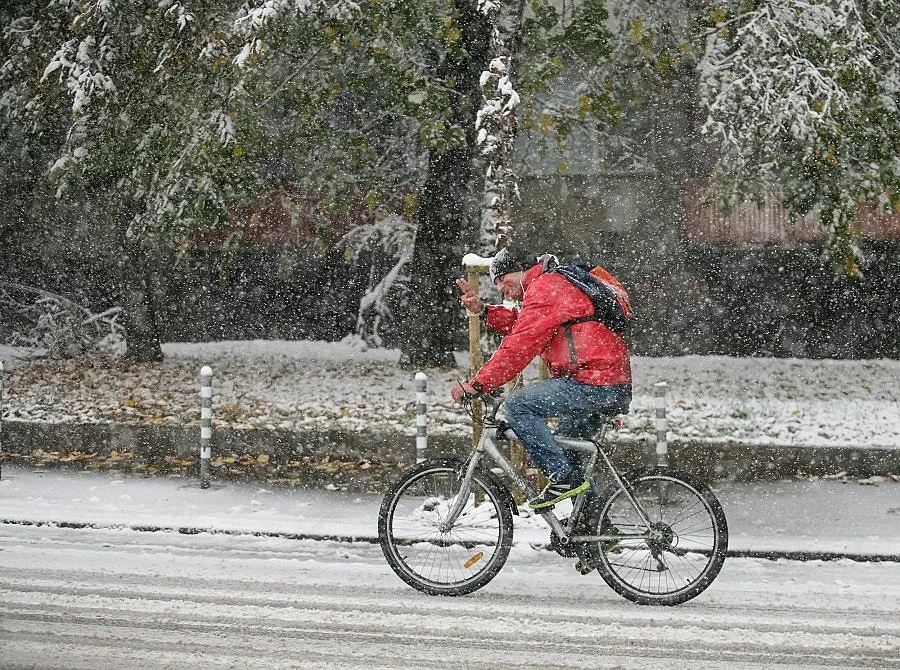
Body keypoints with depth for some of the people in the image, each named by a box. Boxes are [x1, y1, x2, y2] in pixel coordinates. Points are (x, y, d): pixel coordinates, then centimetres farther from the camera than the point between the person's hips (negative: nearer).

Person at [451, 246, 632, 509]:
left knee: (518, 404, -15)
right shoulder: (555, 285, 23)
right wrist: (482, 310, 10)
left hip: (594, 384, -11)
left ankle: (564, 477, -14)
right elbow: (518, 323, 23)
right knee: (565, 448, 24)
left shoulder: (544, 288, -10)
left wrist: (477, 384, -15)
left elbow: (520, 345, -16)